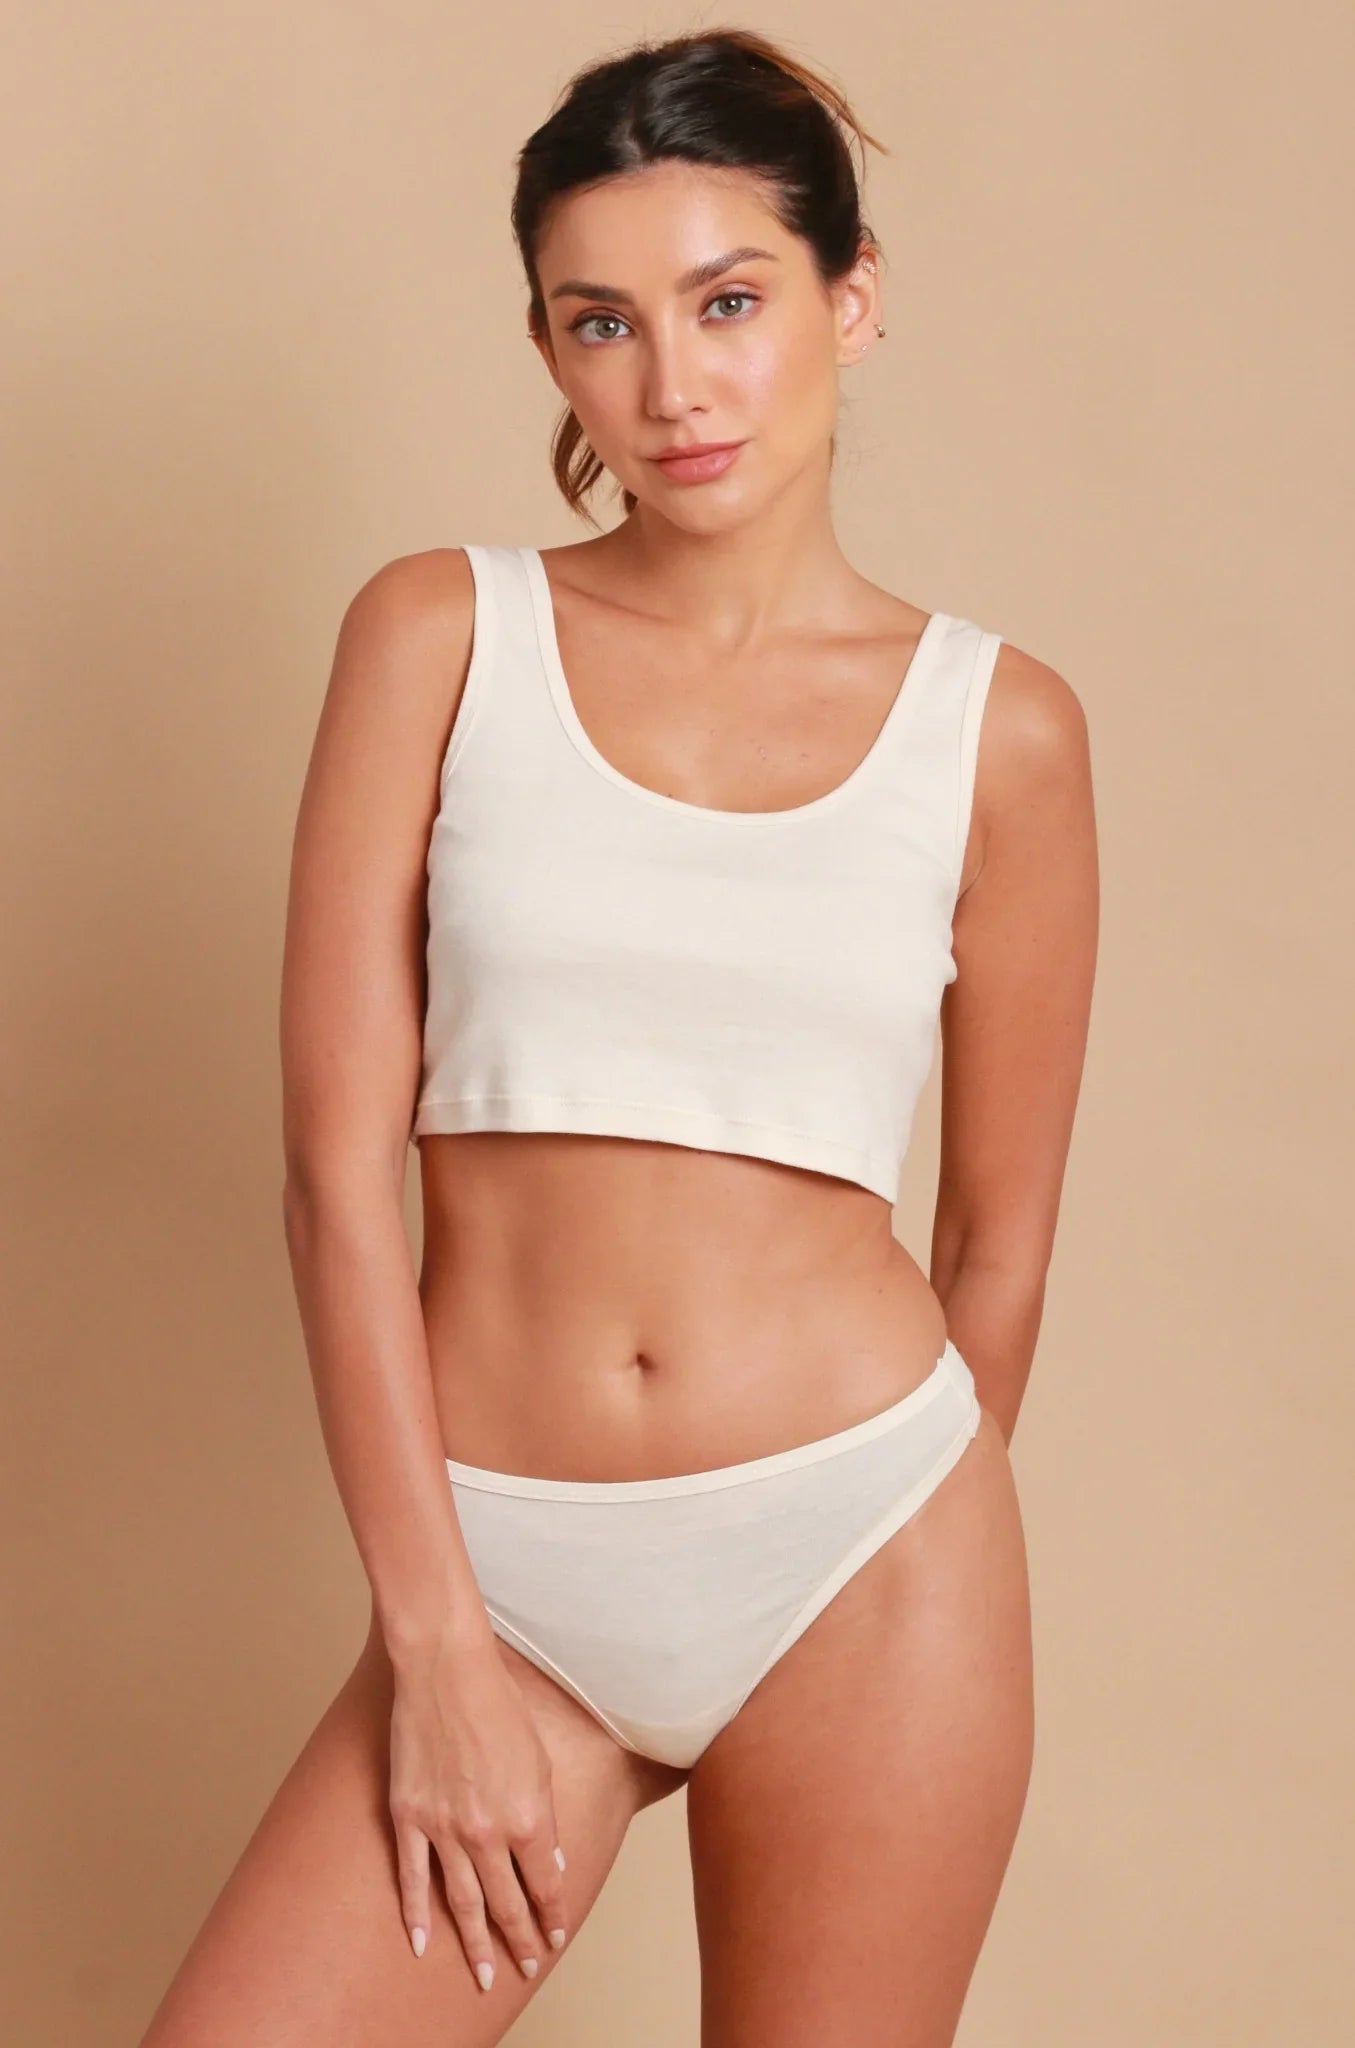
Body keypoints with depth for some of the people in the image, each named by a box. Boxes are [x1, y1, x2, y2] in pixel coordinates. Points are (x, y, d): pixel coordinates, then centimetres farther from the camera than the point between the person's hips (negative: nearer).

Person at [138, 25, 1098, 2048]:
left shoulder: (1002, 726, 1)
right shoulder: (441, 635, 1)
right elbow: (339, 1160, -4)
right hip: (504, 1573, 0)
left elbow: (1000, 1235, 9)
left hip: (861, 1566, 0)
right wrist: (436, 1638, -8)